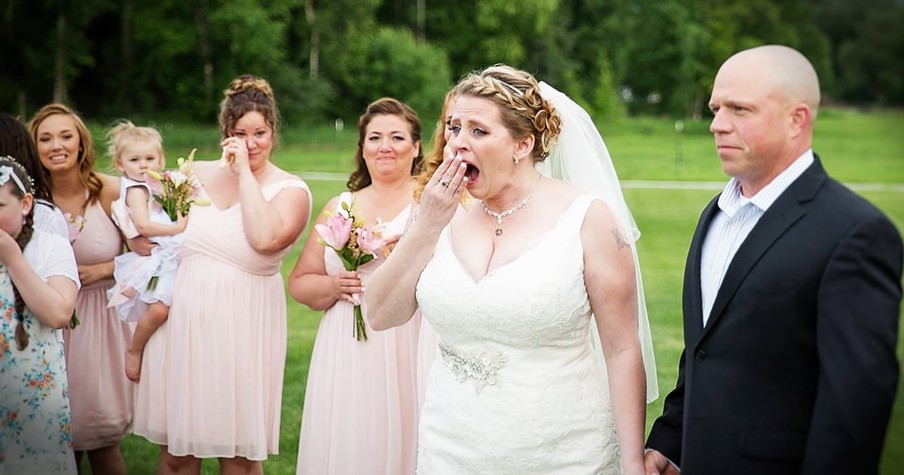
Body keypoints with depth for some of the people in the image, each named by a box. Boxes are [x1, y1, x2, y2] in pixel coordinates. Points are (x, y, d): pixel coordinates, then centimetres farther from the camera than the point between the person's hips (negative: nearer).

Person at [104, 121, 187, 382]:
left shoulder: (152, 187, 18)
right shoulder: (136, 190, -9)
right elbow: (143, 226, -22)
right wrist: (178, 228, -18)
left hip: (165, 259, 10)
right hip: (150, 260, -10)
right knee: (158, 309, -23)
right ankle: (133, 351, -3)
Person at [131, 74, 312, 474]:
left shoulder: (291, 190, -3)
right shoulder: (196, 174, 8)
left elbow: (266, 239, -23)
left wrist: (245, 173, -15)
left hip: (241, 328, -3)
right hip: (183, 322, 3)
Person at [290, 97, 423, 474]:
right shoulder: (339, 208, 14)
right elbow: (299, 282, 17)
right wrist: (333, 286, -1)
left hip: (409, 353, -4)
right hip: (346, 357, 4)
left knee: (400, 444, -2)